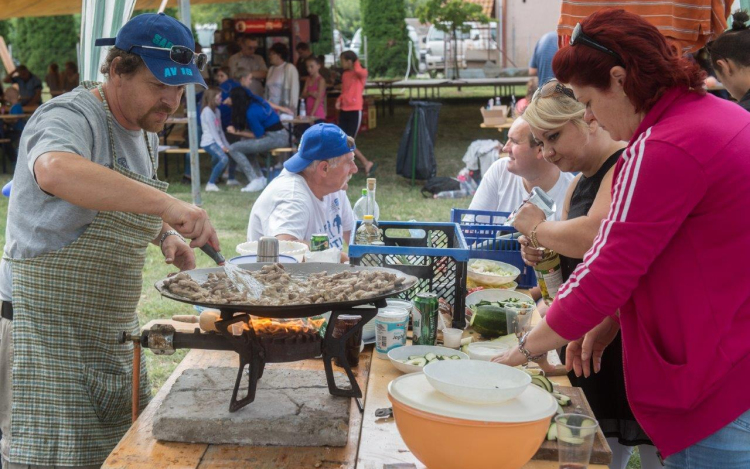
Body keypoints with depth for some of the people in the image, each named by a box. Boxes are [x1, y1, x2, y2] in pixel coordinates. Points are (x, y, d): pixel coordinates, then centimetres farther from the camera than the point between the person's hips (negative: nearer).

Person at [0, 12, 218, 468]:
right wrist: (164, 203, -49)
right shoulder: (70, 117, -16)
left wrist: (166, 236, 6)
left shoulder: (146, 132, 11)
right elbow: (55, 171, -42)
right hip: (48, 339, -8)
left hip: (114, 335, 8)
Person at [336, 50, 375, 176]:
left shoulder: (361, 73, -8)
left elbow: (358, 71, -33)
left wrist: (357, 63, -12)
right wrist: (339, 100, 4)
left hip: (355, 111, -8)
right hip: (343, 111, 8)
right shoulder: (344, 74, 13)